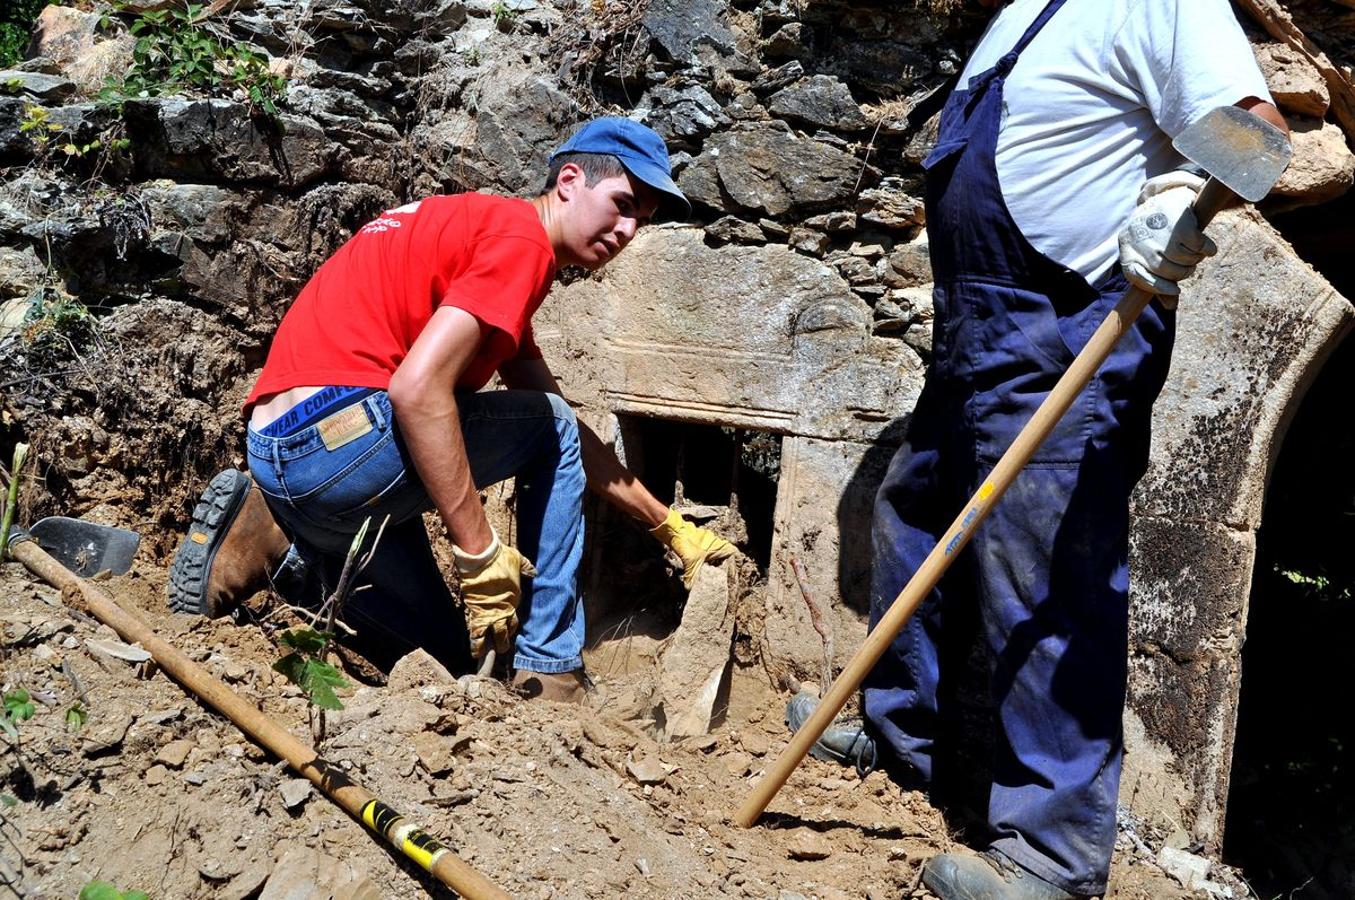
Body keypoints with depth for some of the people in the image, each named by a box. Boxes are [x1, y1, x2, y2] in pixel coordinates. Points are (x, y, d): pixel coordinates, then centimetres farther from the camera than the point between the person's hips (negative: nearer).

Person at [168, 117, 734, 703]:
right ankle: (548, 675, 6)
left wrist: (669, 528, 29)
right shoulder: (522, 238, -8)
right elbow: (416, 388, -22)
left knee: (449, 653, 23)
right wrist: (481, 553, -18)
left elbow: (568, 435, 28)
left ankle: (272, 538, 11)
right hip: (342, 436, -10)